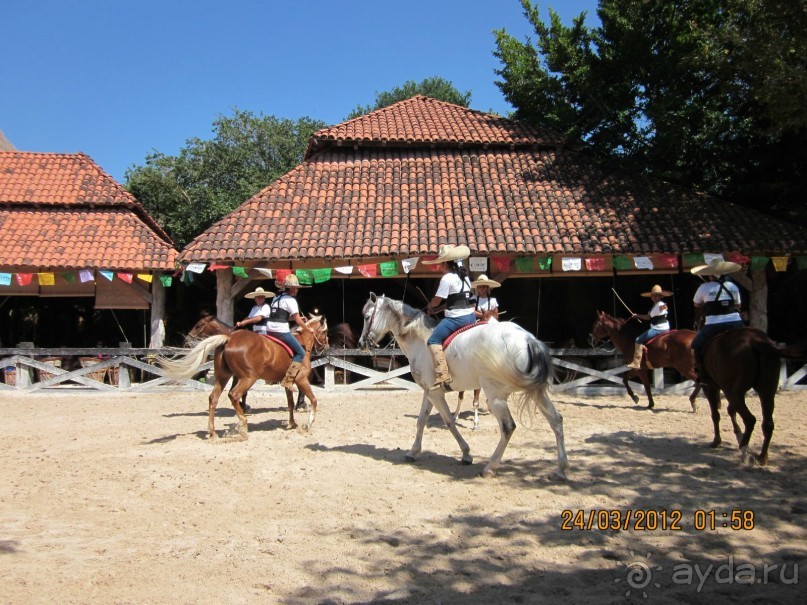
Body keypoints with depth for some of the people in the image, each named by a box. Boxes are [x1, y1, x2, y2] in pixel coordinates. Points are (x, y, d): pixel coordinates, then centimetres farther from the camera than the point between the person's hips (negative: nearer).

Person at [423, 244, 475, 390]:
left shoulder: (447, 278, -11)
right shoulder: (465, 276, 14)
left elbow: (437, 300, -8)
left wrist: (429, 307, 14)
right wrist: (438, 307, 19)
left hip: (456, 318, -9)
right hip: (471, 316, 9)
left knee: (433, 341, -7)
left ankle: (442, 374, -18)